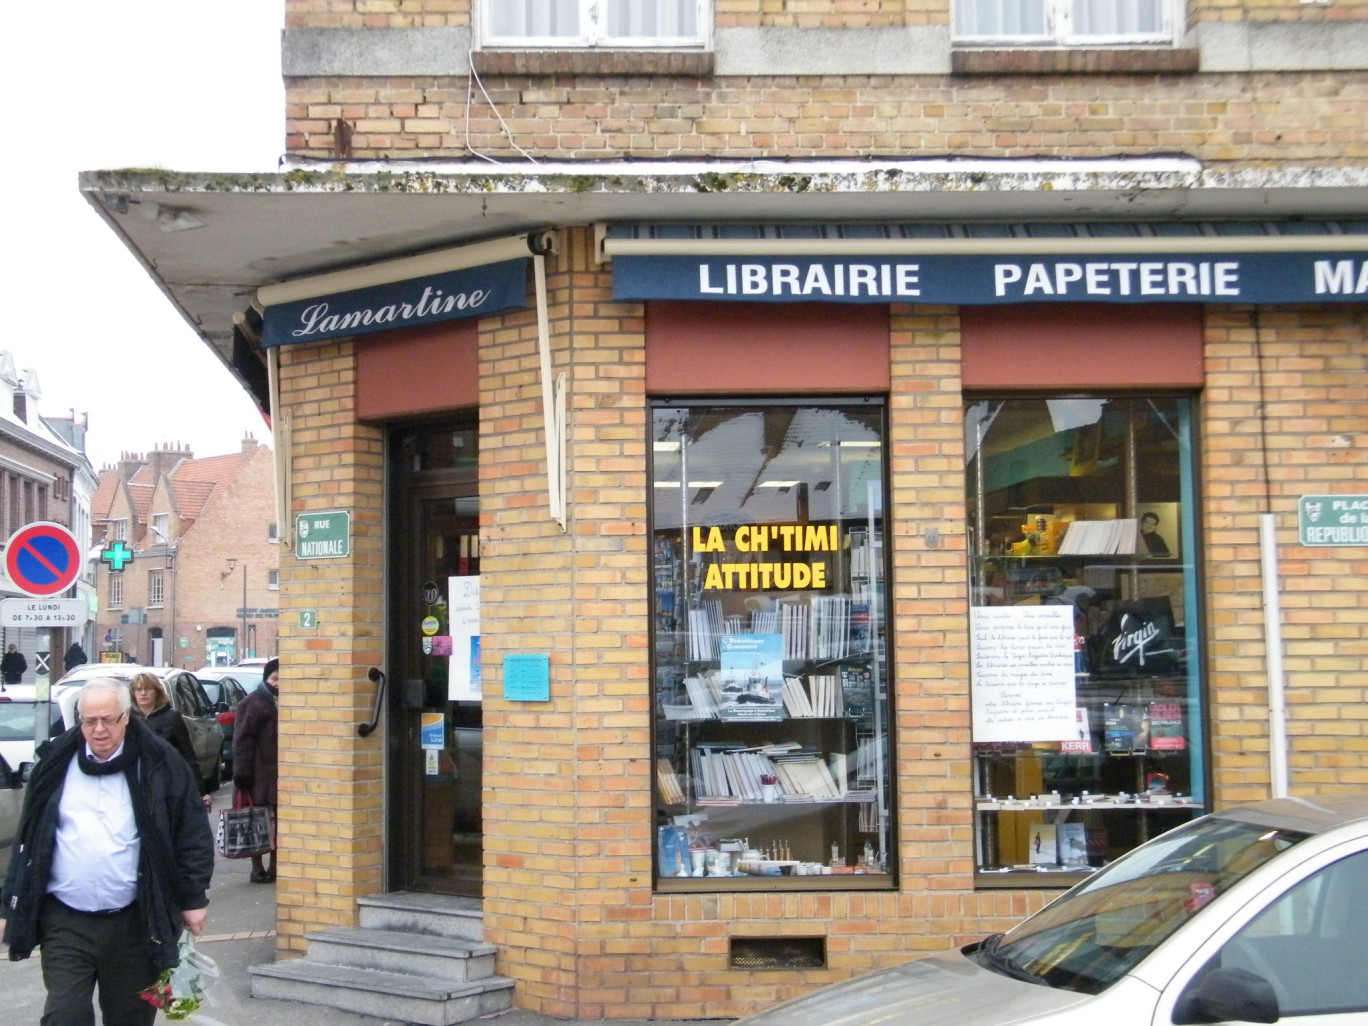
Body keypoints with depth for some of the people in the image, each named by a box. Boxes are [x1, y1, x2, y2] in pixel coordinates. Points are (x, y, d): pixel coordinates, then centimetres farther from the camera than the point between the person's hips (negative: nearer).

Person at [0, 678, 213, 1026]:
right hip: (65, 923, 1)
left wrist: (193, 899, -2)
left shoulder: (158, 764, -4)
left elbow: (193, 835, 0)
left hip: (134, 922, -1)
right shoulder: (56, 764, 3)